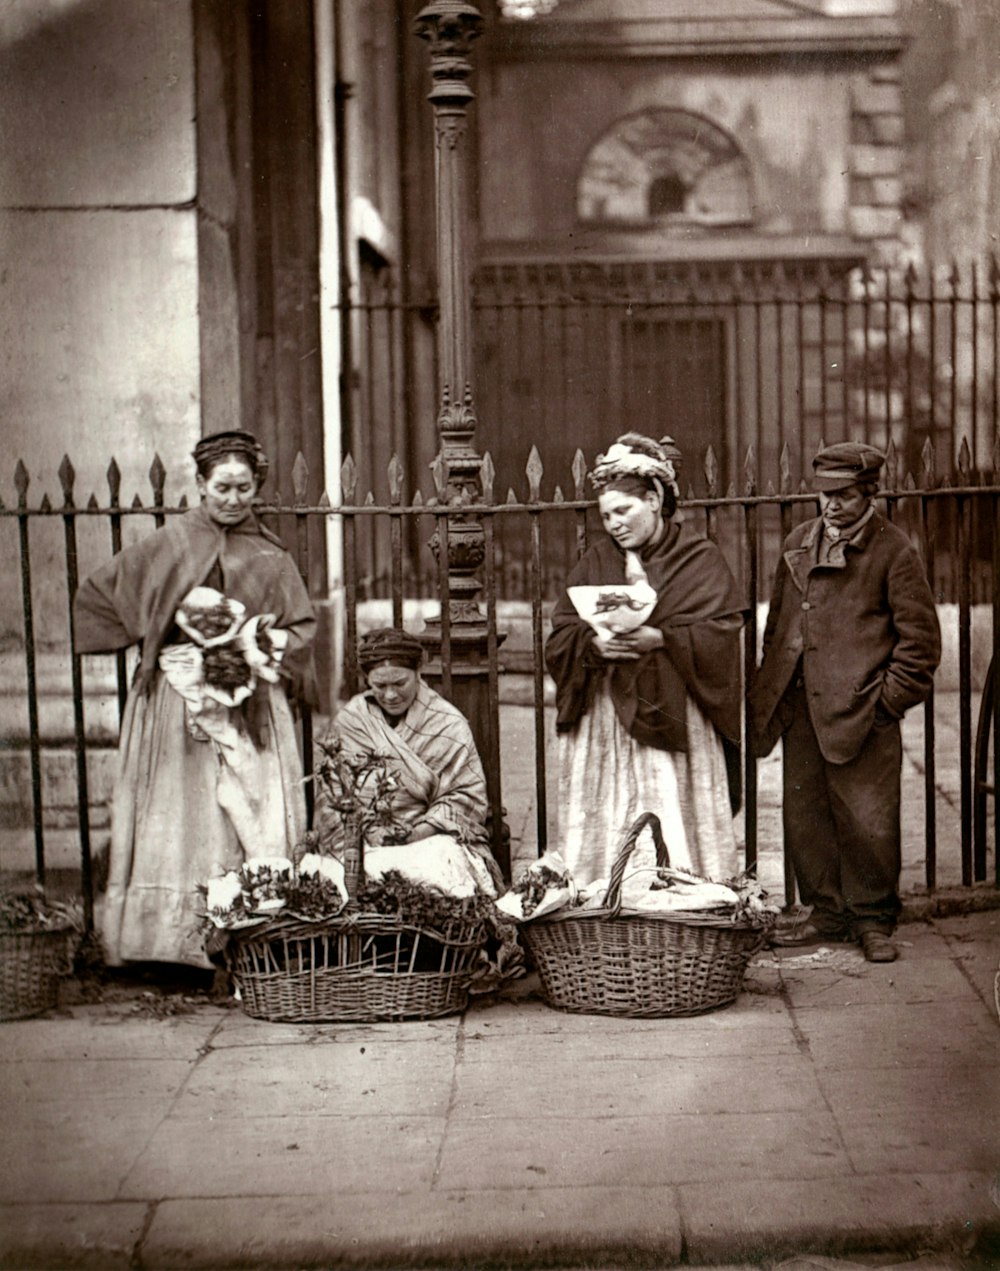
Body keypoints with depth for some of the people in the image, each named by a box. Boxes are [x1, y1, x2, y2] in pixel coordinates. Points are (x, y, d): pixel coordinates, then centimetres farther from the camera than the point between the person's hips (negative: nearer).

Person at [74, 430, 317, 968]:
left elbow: (303, 627, 8)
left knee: (257, 821, -3)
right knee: (178, 818, -2)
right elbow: (95, 595, 9)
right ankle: (176, 941, 1)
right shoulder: (169, 545, 3)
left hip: (253, 705, 1)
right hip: (178, 699, -1)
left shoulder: (271, 556, 7)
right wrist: (153, 641, 3)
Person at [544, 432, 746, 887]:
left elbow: (721, 632, -6)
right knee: (606, 831, -3)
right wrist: (594, 645, -13)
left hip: (673, 720, -3)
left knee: (676, 831, -7)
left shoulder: (700, 560, 5)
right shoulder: (593, 563, 14)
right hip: (604, 722, 3)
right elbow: (559, 640, 7)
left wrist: (660, 639, -19)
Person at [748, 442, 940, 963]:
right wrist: (770, 687, 13)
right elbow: (778, 621, 21)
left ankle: (873, 919, 15)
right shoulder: (798, 543, 14)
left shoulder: (893, 551, -3)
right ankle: (829, 913, 23)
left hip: (862, 715, -5)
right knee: (804, 815, 8)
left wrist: (887, 701, -7)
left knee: (867, 821, -2)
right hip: (802, 711, 5)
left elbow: (920, 638, -3)